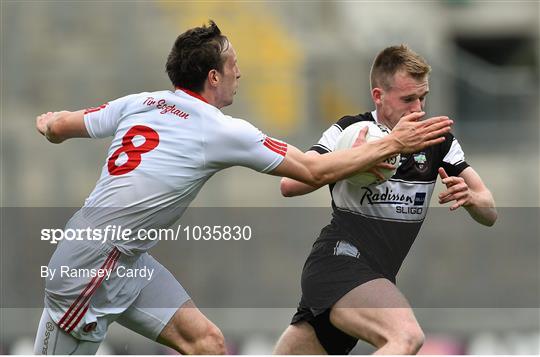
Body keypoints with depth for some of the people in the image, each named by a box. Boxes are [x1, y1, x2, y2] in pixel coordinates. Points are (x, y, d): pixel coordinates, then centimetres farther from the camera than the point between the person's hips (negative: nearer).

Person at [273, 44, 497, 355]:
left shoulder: (439, 141, 8)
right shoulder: (350, 131, -4)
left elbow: (489, 213, 7)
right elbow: (290, 184, -12)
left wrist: (469, 197, -17)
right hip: (339, 261, -6)